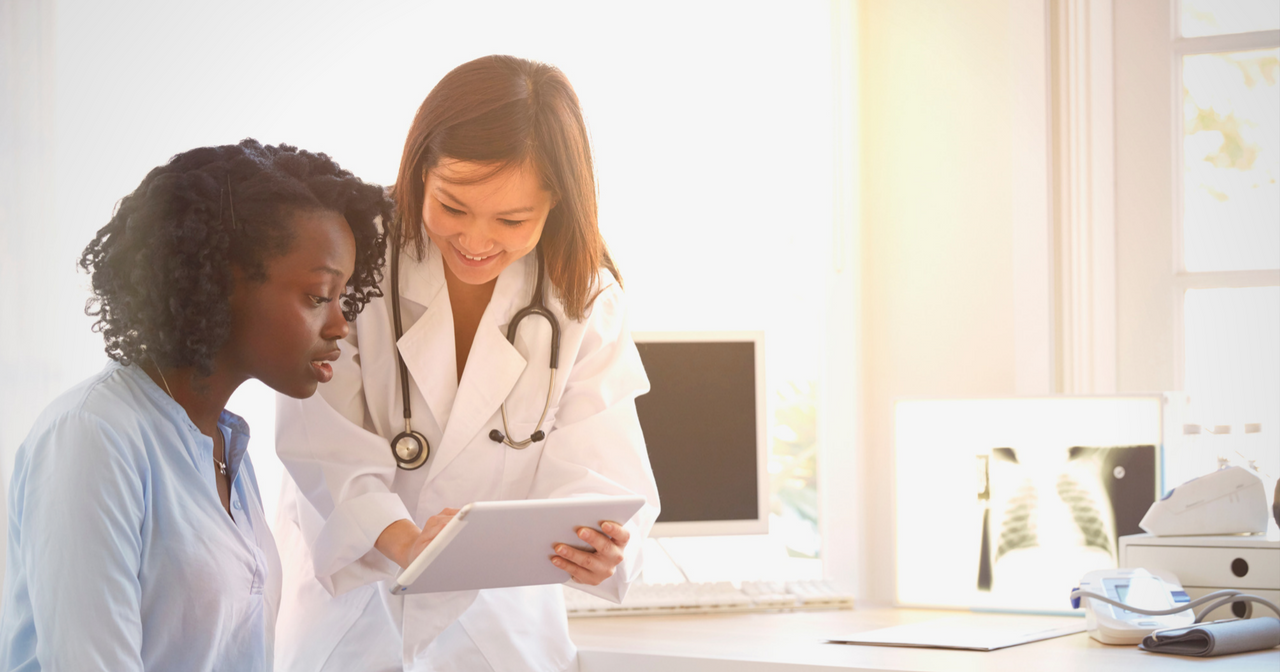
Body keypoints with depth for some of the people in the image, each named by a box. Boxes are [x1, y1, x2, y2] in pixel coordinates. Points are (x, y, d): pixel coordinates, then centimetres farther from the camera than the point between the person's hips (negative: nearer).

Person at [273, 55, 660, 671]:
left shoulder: (584, 299, -10)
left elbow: (595, 468, -18)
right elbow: (325, 447, -22)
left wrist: (603, 548, -41)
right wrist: (405, 542, -41)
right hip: (347, 609, -1)